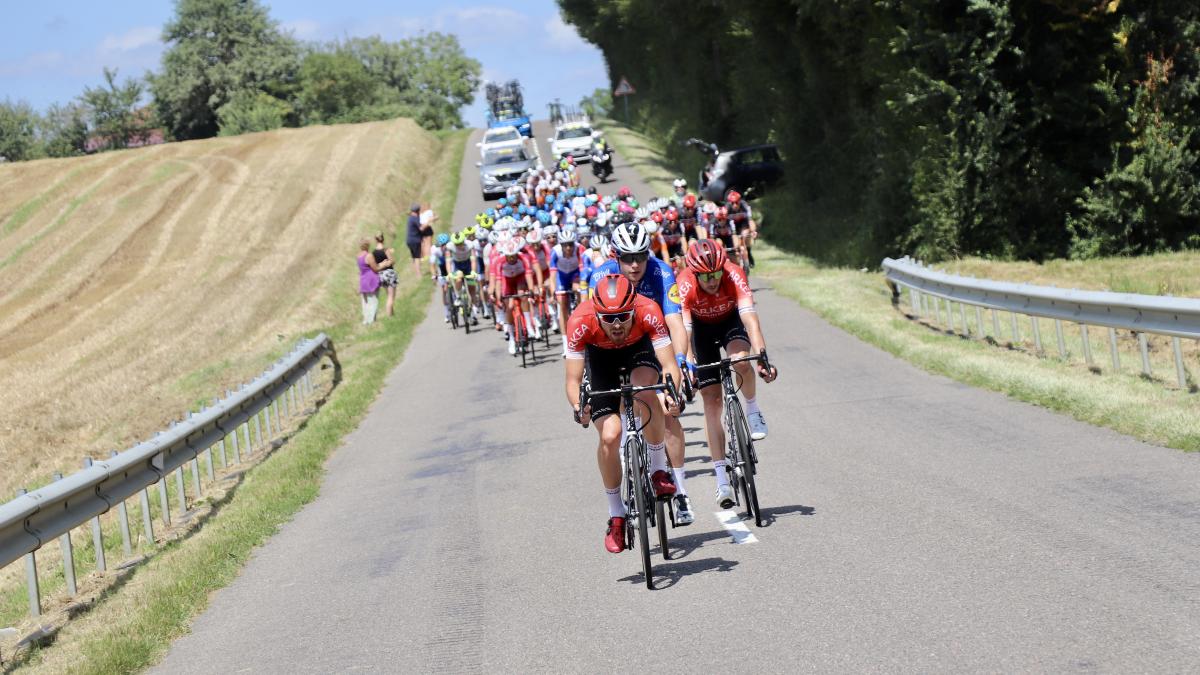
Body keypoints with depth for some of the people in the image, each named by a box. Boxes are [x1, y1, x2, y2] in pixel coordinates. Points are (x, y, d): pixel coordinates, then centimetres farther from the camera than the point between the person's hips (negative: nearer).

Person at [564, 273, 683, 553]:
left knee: (646, 392, -34)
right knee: (610, 435, -14)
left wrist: (672, 396, -57)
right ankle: (616, 517, 4)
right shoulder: (580, 321, -37)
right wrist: (578, 409, -53)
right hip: (601, 355, 0)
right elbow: (573, 379, -33)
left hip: (640, 347, 0)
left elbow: (669, 365, -38)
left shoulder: (648, 312, -37)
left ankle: (659, 471, -12)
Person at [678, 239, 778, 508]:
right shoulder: (685, 286, -33)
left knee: (740, 360, -35)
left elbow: (749, 317, -43)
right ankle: (722, 479, -3)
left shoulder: (734, 275, -34)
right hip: (702, 327, 0)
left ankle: (753, 412, -5)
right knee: (712, 400, -6)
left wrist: (762, 358, -55)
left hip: (730, 320, 0)